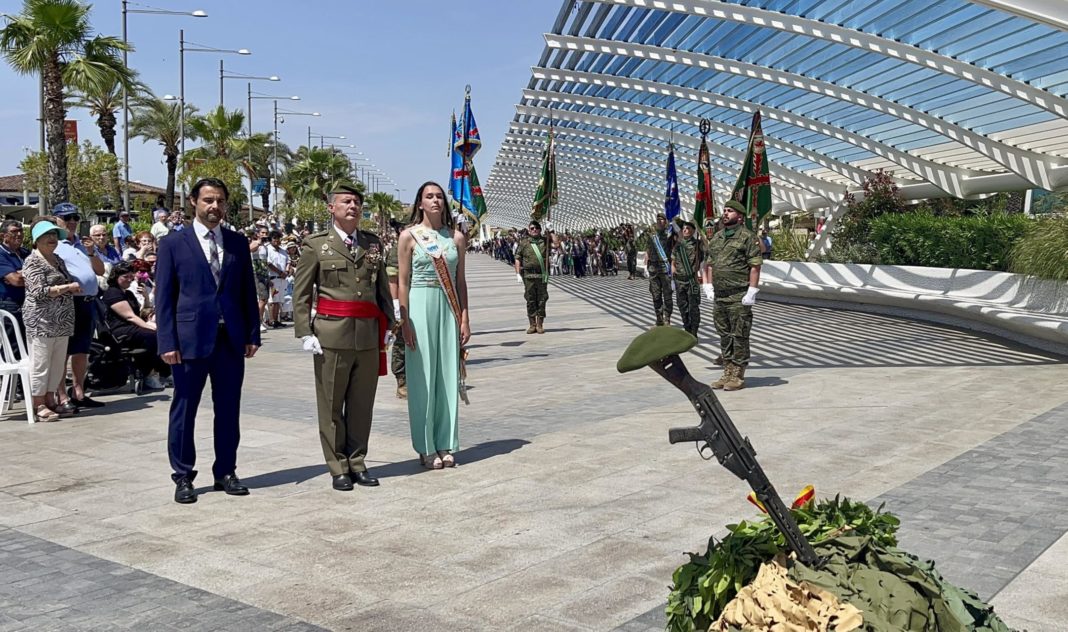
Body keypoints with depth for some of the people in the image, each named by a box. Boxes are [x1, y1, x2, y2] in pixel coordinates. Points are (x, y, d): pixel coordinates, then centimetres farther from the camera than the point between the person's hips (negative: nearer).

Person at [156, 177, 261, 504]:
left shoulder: (238, 243, 9)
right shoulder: (173, 244, 1)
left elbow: (248, 292, 10)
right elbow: (164, 297, -2)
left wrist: (253, 334, 4)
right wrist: (167, 342, -8)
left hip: (231, 339, 3)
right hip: (190, 339, -3)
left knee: (228, 409, 9)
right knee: (184, 410, 5)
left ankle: (225, 472, 21)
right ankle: (183, 477, 17)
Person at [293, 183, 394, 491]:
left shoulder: (373, 244, 12)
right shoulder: (316, 245, 1)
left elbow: (383, 289, 16)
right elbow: (300, 293, 0)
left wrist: (387, 324, 10)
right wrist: (305, 333, -8)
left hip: (369, 336, 3)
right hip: (332, 335, -3)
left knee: (362, 404, 9)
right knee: (332, 405, 4)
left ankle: (357, 463, 21)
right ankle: (338, 468, 14)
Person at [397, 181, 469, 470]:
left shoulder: (456, 237, 8)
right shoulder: (409, 236, 0)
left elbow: (460, 280, 9)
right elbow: (403, 281, -2)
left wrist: (464, 318, 4)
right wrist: (404, 320, -8)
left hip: (449, 308, 3)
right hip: (420, 306, -3)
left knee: (448, 374, 5)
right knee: (422, 376, 0)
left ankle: (446, 444, 14)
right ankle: (426, 447, 9)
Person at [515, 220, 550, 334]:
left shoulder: (545, 241, 9)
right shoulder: (523, 243, 7)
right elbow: (518, 259, 5)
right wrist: (518, 274, -3)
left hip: (542, 275, 0)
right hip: (528, 276, 0)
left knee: (542, 300, 3)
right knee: (530, 300, 3)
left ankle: (540, 324, 11)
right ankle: (532, 324, 11)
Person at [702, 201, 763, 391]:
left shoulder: (747, 237, -6)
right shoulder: (717, 237, 16)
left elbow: (755, 266, -11)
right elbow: (710, 264, 21)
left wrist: (751, 292, -15)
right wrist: (708, 287, 11)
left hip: (739, 297, -7)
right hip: (719, 296, 7)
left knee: (739, 336, -3)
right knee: (724, 336, 12)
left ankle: (738, 376, 3)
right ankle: (727, 373, 20)